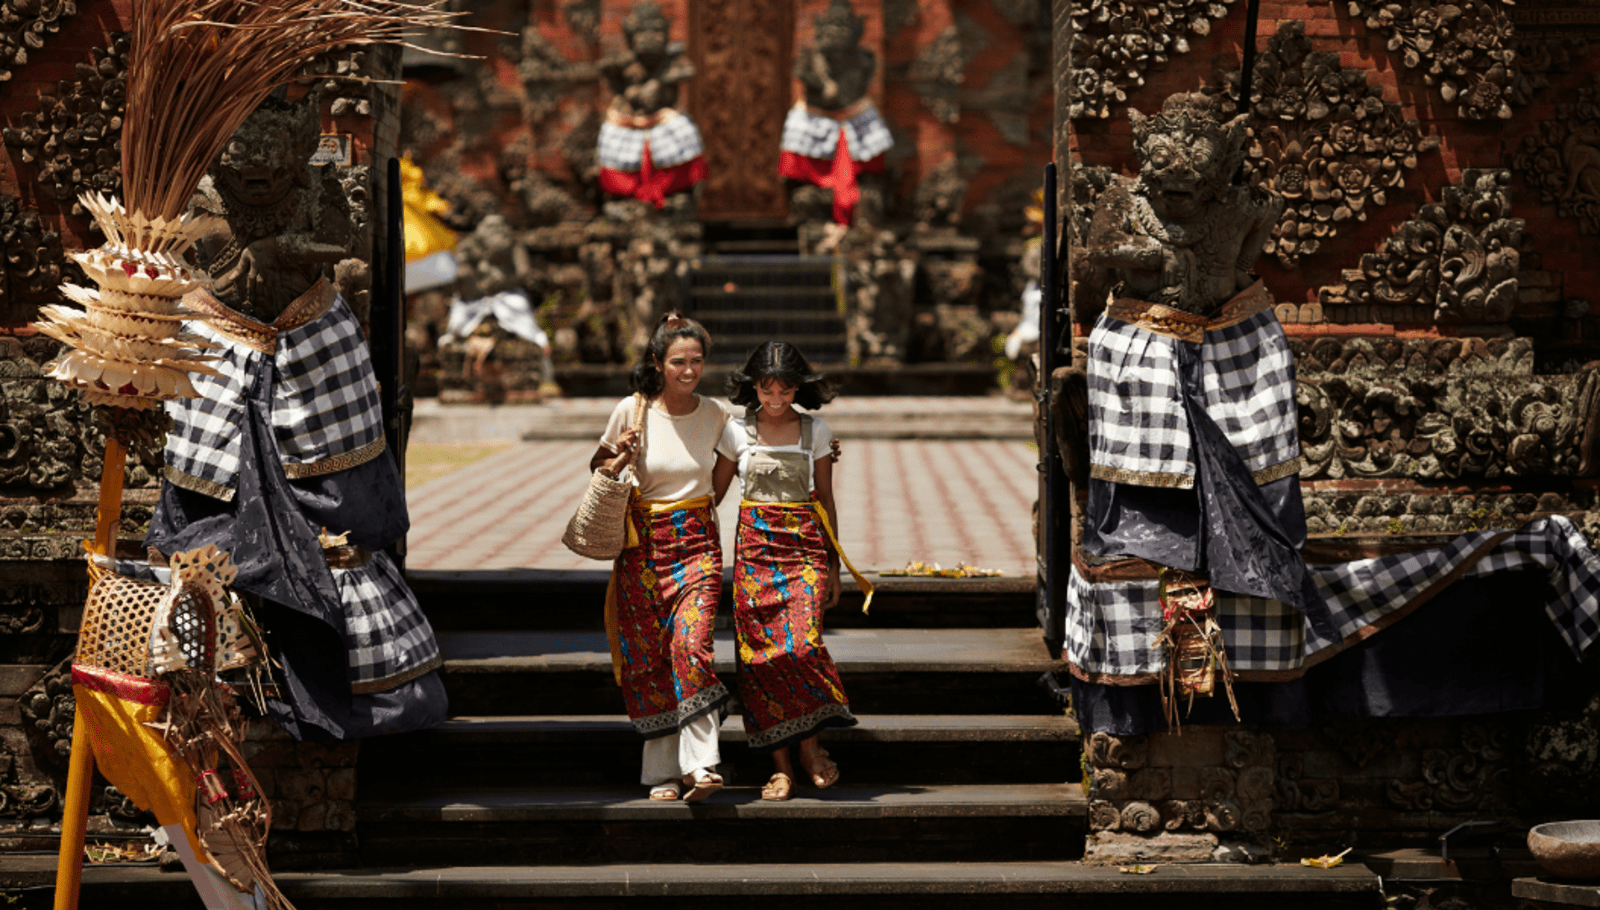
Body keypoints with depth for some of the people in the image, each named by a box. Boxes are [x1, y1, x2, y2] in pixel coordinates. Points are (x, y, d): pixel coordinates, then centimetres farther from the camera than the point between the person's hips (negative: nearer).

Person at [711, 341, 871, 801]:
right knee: (760, 652, -3)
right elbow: (713, 493, 11)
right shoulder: (738, 430, 3)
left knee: (802, 644, -17)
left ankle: (809, 745, 4)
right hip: (754, 545, 1)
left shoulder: (815, 431, 4)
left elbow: (826, 500, 10)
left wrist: (834, 563, 10)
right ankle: (780, 767, 3)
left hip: (804, 544, -1)